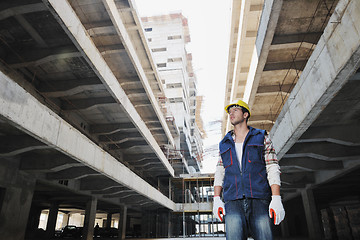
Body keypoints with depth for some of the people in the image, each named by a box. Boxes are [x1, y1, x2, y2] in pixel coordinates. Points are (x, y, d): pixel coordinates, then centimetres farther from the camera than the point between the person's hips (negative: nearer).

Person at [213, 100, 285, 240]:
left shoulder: (261, 138, 13)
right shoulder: (224, 144, 20)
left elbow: (273, 169, 4)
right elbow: (219, 173, 16)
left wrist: (276, 199, -8)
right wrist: (216, 199, 3)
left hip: (259, 198, -1)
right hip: (233, 201, 1)